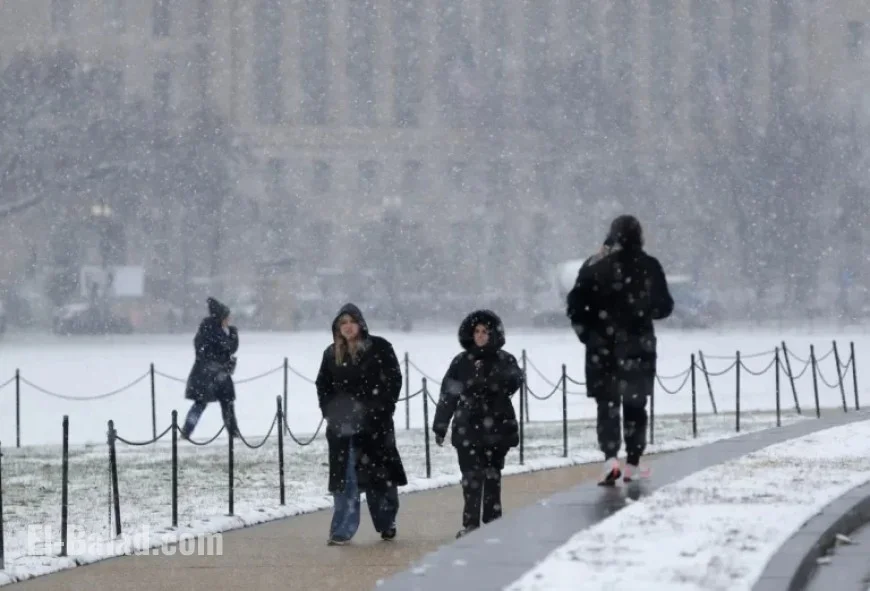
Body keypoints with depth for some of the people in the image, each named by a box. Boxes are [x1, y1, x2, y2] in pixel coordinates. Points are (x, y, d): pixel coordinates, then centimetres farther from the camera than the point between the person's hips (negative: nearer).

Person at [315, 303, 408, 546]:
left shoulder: (379, 348, -3)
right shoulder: (332, 354, 9)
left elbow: (393, 380, -3)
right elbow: (323, 385, 18)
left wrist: (381, 408, -10)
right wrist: (330, 411, 5)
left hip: (374, 425, -2)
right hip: (342, 426, 2)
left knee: (380, 475, 7)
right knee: (344, 478, -1)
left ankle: (386, 524, 24)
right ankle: (342, 530, -1)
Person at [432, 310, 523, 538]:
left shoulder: (504, 360, 5)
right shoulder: (461, 362, 6)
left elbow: (513, 383, -10)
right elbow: (447, 395, 8)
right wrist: (440, 426, 7)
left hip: (496, 428, 0)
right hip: (468, 428, 0)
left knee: (492, 476, 5)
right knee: (471, 477, -4)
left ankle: (492, 522, 10)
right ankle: (470, 523, -3)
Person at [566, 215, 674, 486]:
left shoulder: (594, 266, -4)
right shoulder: (649, 267, -6)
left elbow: (575, 306, -5)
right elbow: (664, 306, 1)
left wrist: (587, 333, 8)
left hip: (602, 348, 0)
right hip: (638, 346, 0)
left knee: (607, 404, 5)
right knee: (635, 404, 13)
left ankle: (610, 458, -14)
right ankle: (632, 465, 14)